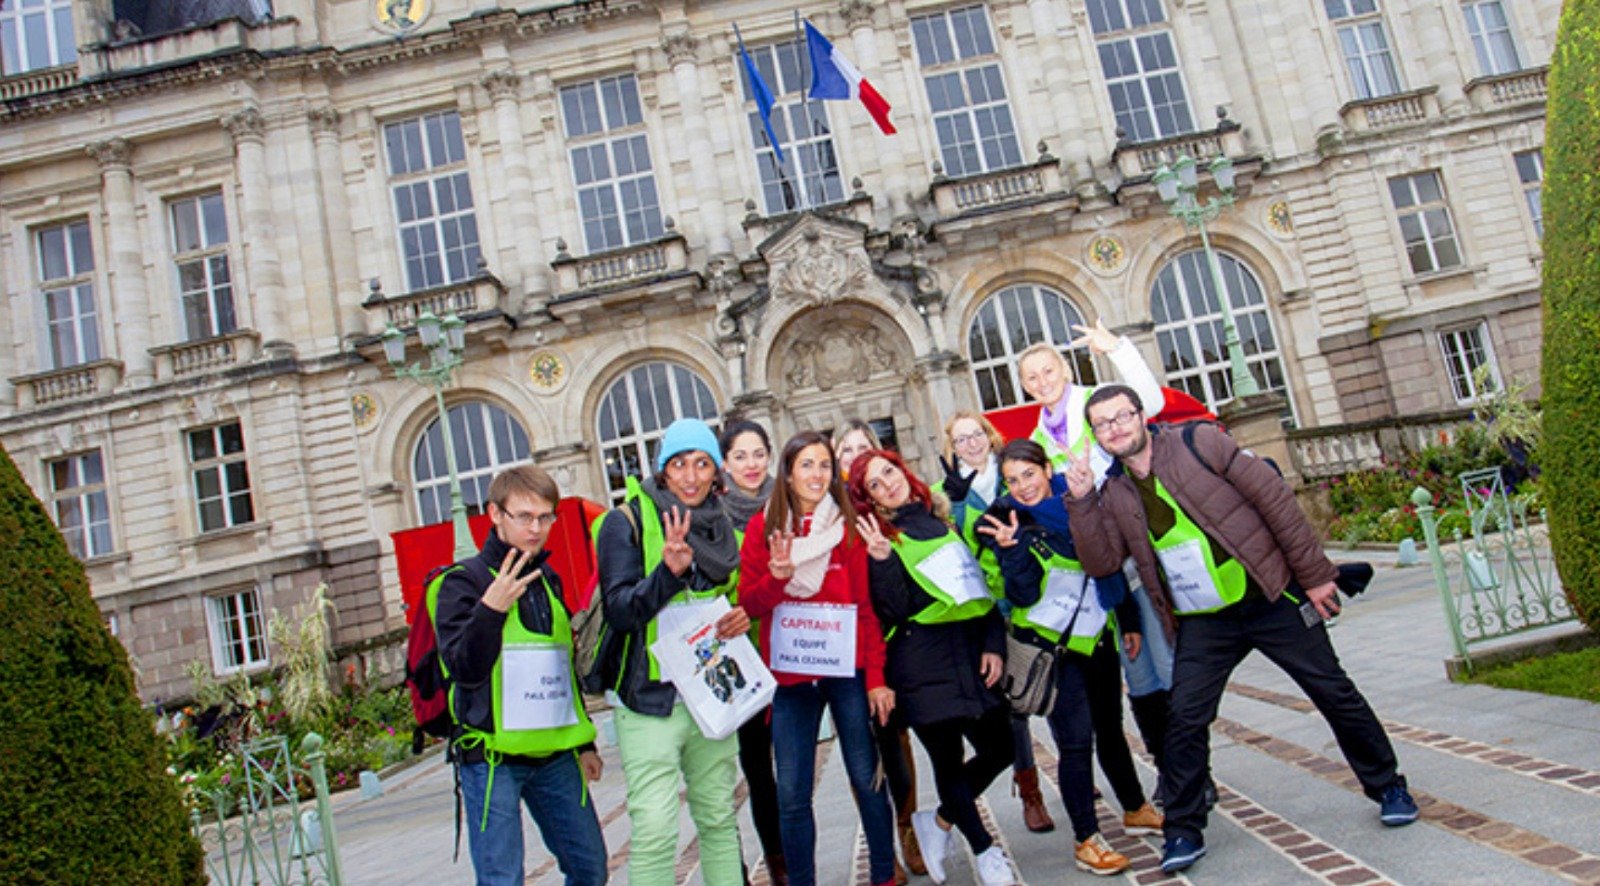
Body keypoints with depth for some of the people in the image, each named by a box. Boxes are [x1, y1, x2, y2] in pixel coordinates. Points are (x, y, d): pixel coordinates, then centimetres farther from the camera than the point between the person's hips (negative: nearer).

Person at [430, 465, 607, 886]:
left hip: (554, 755, 6)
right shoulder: (464, 581, -6)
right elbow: (464, 669, -17)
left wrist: (583, 741, 21)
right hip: (492, 757, -6)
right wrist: (490, 610, -32)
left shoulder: (548, 580, 13)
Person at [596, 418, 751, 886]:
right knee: (655, 832, -9)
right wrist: (668, 571, -31)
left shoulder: (722, 528, 11)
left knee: (720, 820, 14)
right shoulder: (627, 522, -6)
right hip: (650, 699, -5)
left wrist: (742, 619, 1)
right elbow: (619, 611, -15)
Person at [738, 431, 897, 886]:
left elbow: (867, 605, 2)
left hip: (848, 669, 0)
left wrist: (876, 677, -4)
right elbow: (749, 604, 4)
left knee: (867, 778, 6)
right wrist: (776, 577, -16)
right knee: (792, 794, 2)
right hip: (790, 675, 1)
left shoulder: (848, 526, 4)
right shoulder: (764, 527, 6)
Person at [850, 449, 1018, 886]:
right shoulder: (878, 539, -1)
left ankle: (940, 821, 28)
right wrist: (882, 561, -24)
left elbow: (981, 583, 15)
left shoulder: (943, 518, 14)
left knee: (999, 748, 6)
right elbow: (894, 611, -11)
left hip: (970, 653, 5)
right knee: (949, 758, 1)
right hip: (923, 665, -5)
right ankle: (984, 849, 23)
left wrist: (994, 644, 7)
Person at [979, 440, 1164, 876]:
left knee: (1110, 728, 17)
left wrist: (1129, 619, 15)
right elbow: (1023, 595, -17)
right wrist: (1011, 549, -31)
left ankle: (1136, 810, 35)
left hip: (1098, 635, 4)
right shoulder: (1006, 519, -10)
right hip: (1051, 643, -4)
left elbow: (1111, 564, 12)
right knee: (1076, 741, -6)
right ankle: (1086, 840, 4)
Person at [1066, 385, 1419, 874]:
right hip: (1202, 623, 3)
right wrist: (1081, 501, -18)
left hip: (1272, 600, -2)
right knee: (1185, 719, -7)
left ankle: (1387, 787, 30)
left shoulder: (1200, 444, -10)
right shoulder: (1113, 494, 2)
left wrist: (1314, 574, -9)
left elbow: (1275, 499, -9)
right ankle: (1183, 830, 8)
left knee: (1335, 693, 7)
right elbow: (1101, 560, -6)